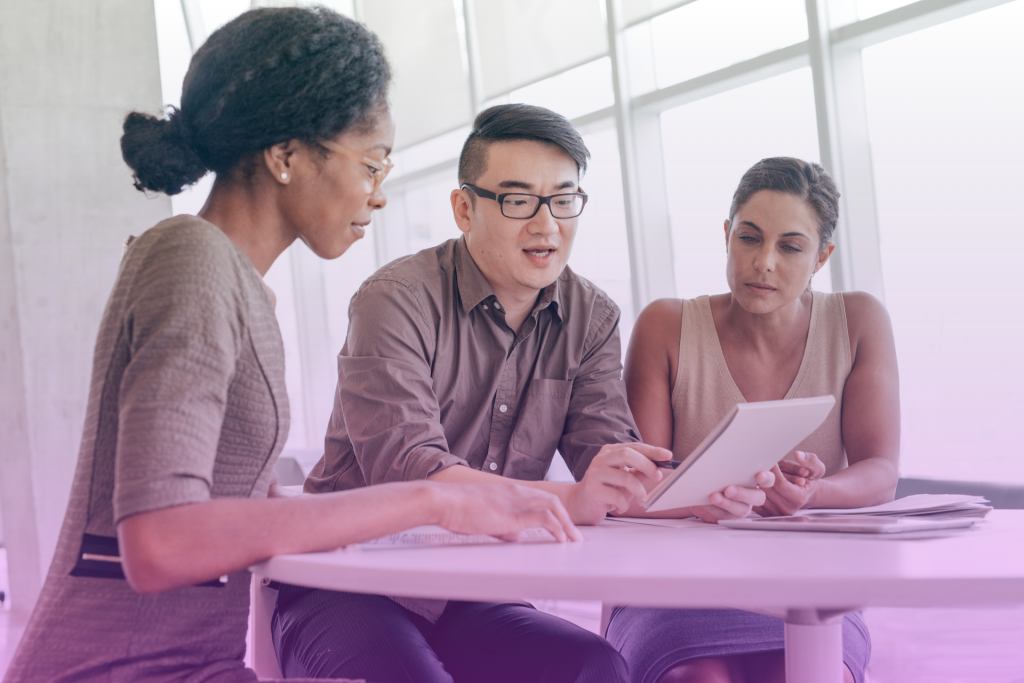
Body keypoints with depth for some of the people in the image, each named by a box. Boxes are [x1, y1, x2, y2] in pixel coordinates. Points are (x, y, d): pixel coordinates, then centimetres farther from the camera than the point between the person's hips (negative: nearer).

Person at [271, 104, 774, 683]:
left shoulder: (591, 320, 7)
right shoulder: (399, 299, -12)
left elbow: (612, 466, -2)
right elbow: (402, 470, -25)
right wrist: (567, 501, -38)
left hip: (473, 599, 5)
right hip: (350, 589, -4)